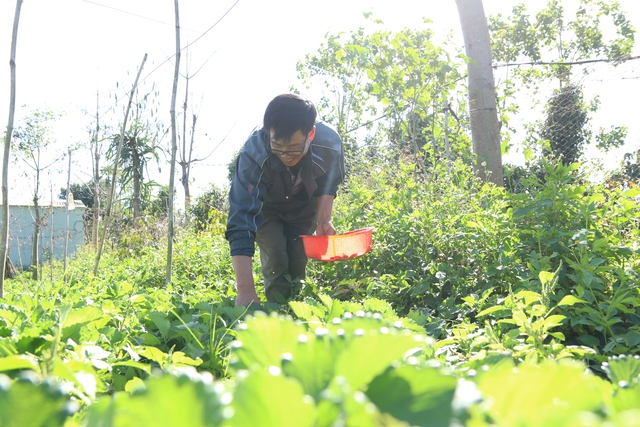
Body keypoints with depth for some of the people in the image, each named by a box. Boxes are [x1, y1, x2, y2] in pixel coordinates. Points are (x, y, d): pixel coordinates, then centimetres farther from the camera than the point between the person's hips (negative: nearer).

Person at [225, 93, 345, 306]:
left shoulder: (330, 144, -33)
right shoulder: (253, 155, -42)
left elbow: (328, 184, -8)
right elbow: (241, 220, -47)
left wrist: (324, 220, -22)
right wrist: (245, 290, -53)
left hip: (304, 207, 2)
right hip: (265, 207, -2)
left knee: (298, 264, -4)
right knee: (276, 260, -19)